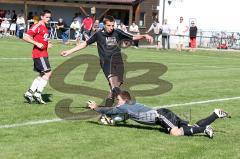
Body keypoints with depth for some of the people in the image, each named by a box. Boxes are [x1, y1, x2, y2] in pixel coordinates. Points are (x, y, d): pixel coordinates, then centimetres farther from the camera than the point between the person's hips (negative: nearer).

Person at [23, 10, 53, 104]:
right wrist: (37, 43, -21)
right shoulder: (37, 26, -11)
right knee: (48, 72, -14)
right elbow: (25, 37, -17)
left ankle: (29, 93, 18)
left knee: (42, 75, 13)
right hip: (39, 54, -10)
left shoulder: (45, 27, 16)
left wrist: (47, 44, 12)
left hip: (44, 54, 10)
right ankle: (38, 94, -10)